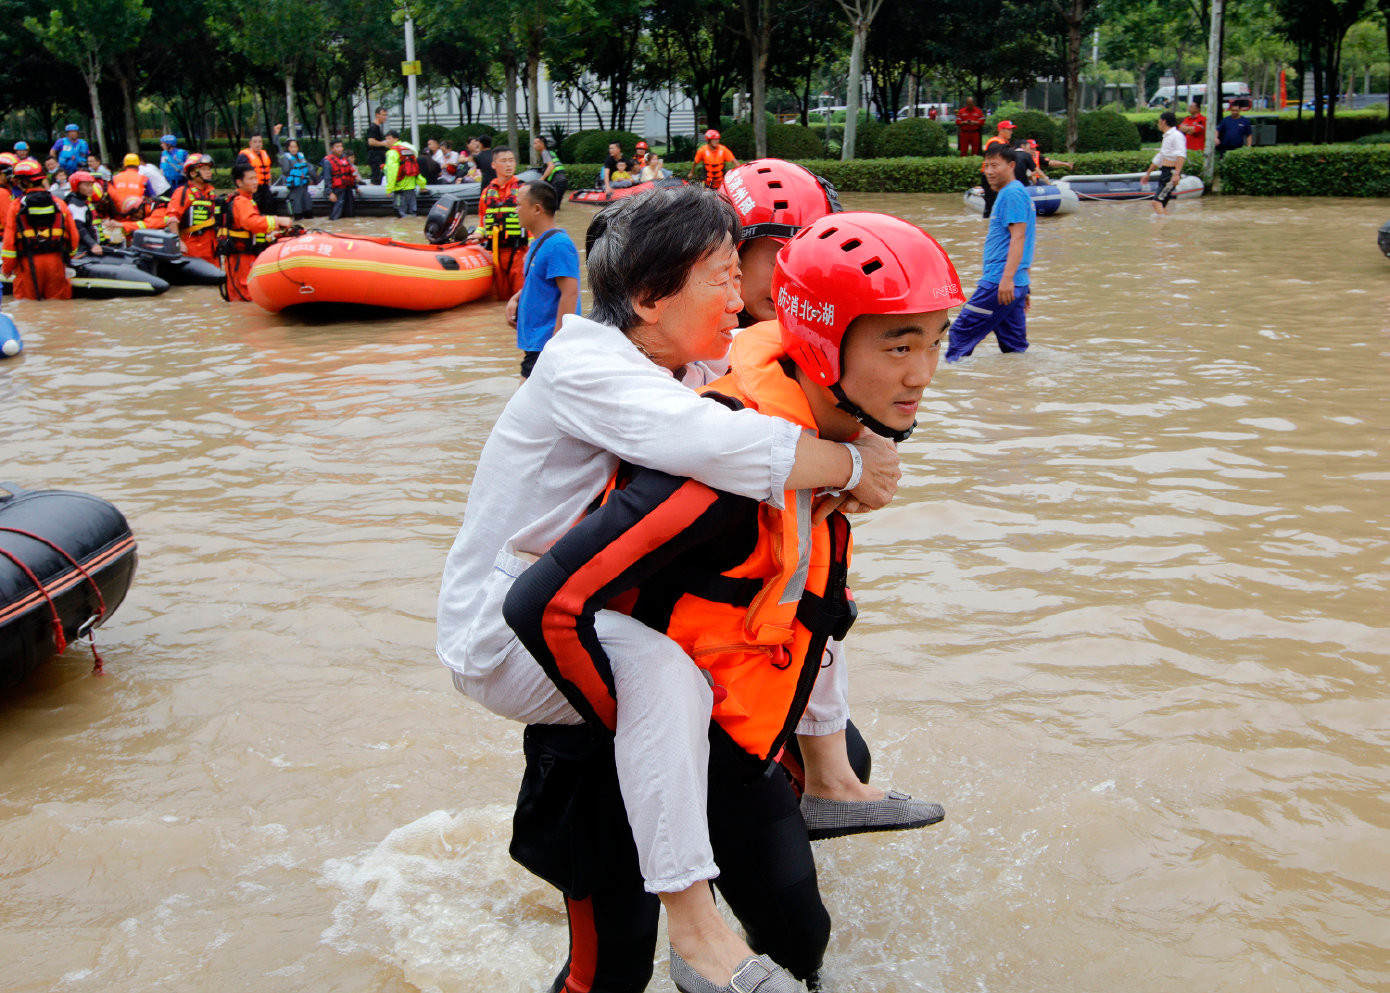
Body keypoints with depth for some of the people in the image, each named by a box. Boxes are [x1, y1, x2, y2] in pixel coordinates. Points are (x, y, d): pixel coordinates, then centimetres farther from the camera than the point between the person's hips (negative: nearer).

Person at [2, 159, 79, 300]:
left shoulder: (16, 206, -3)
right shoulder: (59, 203, 3)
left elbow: (9, 239, -4)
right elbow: (73, 235, 7)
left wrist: (7, 268, 5)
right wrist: (67, 256, 21)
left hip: (28, 262, -2)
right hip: (55, 261, 2)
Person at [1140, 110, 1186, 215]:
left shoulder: (1176, 136, -10)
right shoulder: (1166, 137, 22)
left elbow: (1181, 156, -22)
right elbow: (1159, 158, 32)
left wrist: (1177, 173, -32)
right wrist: (1147, 173, 37)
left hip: (1171, 173, -10)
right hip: (1164, 173, 10)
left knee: (1157, 202, -19)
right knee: (1162, 205, 6)